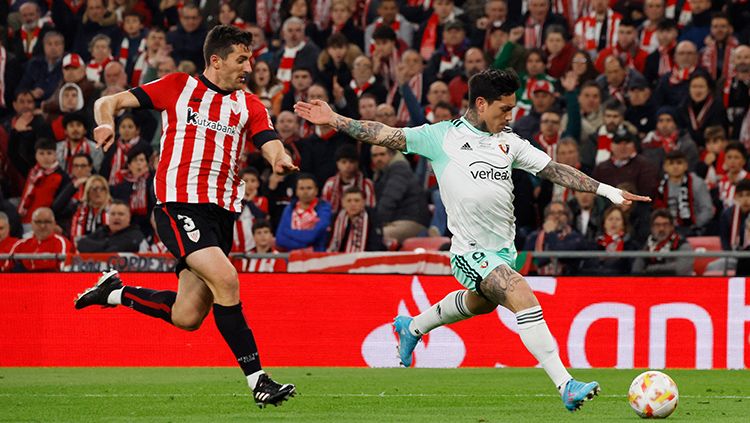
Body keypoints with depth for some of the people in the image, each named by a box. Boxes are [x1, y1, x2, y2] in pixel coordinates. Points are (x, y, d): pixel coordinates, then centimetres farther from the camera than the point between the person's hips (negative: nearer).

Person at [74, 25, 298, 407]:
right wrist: (106, 122, -18)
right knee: (225, 279, -24)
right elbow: (110, 102, 6)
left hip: (222, 212, 5)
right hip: (180, 204, -5)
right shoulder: (178, 87, 6)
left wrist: (281, 160, -22)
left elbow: (272, 147, 2)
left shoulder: (249, 106, 16)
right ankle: (257, 380, -19)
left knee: (187, 317, 0)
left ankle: (114, 292, 27)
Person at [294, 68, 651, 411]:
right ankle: (565, 385, -24)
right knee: (524, 298, -23)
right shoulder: (442, 136, -3)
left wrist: (605, 190, 4)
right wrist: (334, 120, -7)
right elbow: (387, 136, -1)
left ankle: (412, 328, 57)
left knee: (480, 303, 29)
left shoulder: (509, 142, 10)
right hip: (471, 252, -7)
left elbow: (554, 170, 10)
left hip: (504, 250, 7)